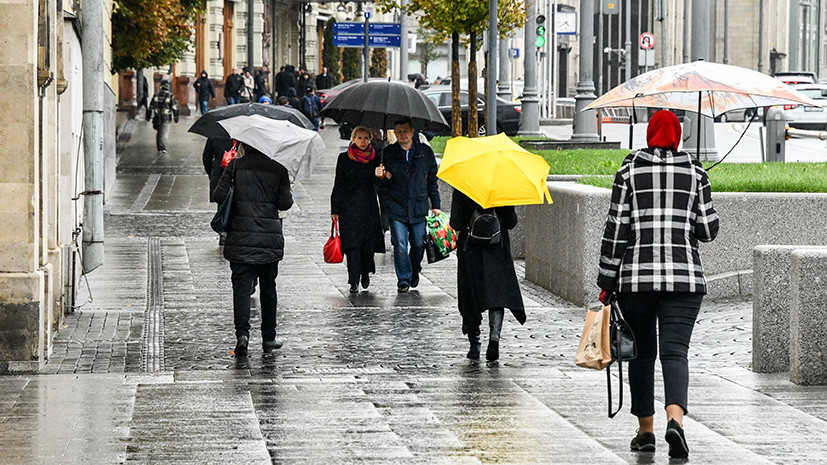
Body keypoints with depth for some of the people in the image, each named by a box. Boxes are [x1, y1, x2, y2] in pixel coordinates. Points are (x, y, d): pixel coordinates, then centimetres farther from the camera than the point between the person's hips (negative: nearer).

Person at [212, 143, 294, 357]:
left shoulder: (236, 165, -2)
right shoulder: (278, 168, -1)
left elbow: (218, 196, -7)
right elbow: (284, 203, -5)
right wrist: (290, 196, 17)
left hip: (240, 238, -1)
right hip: (270, 238, 1)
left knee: (241, 285, 0)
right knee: (268, 287, 13)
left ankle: (242, 331, -18)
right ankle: (269, 337, 20)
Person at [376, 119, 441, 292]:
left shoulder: (425, 152, 6)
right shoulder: (388, 153, 1)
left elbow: (432, 179, 13)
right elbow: (383, 181, 7)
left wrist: (435, 205, 12)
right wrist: (383, 176, -18)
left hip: (419, 207, 2)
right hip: (396, 208, -2)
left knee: (419, 244, 5)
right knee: (400, 245, -8)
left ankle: (414, 272, 32)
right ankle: (403, 280, 3)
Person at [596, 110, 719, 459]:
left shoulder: (630, 171, 1)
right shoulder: (695, 172, 4)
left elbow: (616, 230, -2)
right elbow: (708, 230, 3)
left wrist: (607, 282, 2)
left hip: (635, 276, 0)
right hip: (684, 278, 0)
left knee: (642, 353, 14)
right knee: (675, 352, -6)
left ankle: (645, 430, 18)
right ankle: (675, 419, -30)